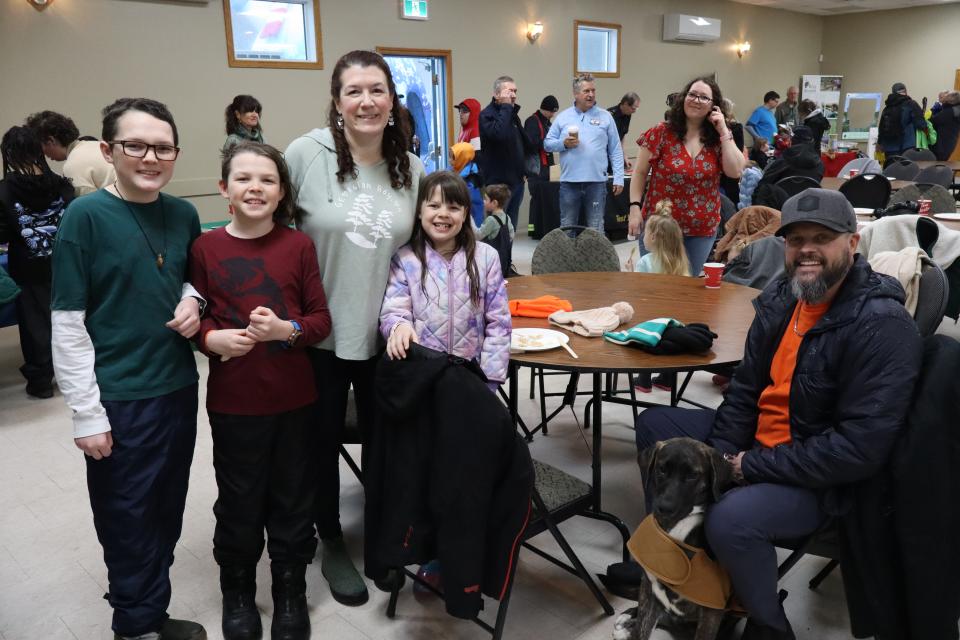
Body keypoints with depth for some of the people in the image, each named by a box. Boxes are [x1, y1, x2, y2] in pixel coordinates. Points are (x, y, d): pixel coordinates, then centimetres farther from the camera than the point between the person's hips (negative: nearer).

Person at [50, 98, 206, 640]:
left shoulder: (184, 214, 3)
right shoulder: (86, 215, -11)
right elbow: (67, 324, -11)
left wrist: (192, 301, -5)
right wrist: (87, 413, -12)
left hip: (179, 387, 5)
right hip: (119, 397, -5)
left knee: (168, 511, 16)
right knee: (127, 518, 9)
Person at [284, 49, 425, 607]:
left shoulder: (413, 168, 0)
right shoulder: (306, 154, -13)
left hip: (385, 331, 3)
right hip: (318, 331, -3)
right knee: (324, 440, 13)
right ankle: (332, 544, 34)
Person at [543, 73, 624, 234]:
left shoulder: (605, 117, 7)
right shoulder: (563, 117, 8)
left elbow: (615, 151, 5)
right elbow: (547, 143, 10)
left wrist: (618, 178, -2)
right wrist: (564, 143, -10)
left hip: (597, 182, -1)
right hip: (569, 182, 1)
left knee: (596, 230, 5)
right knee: (567, 228, 7)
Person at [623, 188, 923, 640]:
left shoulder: (881, 326, -23)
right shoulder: (780, 298, -1)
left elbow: (860, 447, -28)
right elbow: (745, 389, 7)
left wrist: (752, 467, -23)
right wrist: (719, 457, -7)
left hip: (822, 478, -8)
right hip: (757, 441, 8)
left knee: (730, 518, -33)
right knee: (654, 425, 10)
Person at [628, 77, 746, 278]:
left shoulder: (719, 139, 3)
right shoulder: (661, 133, -5)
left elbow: (735, 171, -9)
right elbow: (640, 173, -2)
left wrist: (724, 132, -9)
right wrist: (635, 208, -12)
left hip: (702, 230, 3)